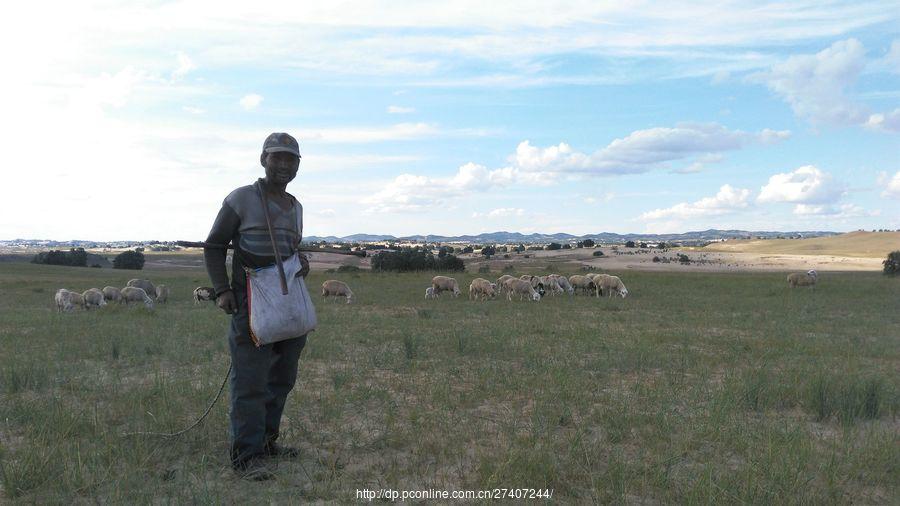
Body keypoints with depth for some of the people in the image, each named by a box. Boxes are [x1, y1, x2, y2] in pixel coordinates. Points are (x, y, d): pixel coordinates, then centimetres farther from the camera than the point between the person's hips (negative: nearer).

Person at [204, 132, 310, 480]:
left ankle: (266, 440, 28)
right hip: (250, 304, -7)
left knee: (282, 377, 14)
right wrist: (222, 291, -11)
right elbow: (214, 247, 0)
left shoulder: (295, 207, 15)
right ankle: (245, 456, 0)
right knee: (250, 380, -7)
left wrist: (302, 263, 4)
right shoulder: (241, 200, -3)